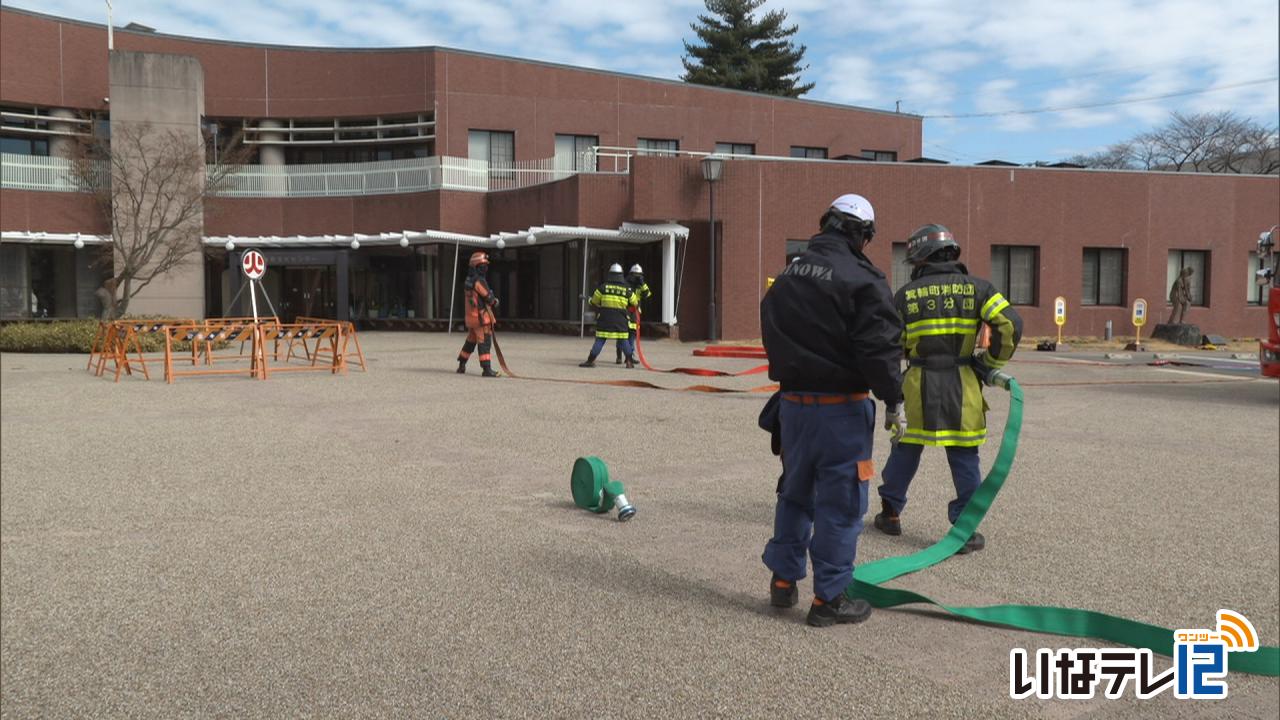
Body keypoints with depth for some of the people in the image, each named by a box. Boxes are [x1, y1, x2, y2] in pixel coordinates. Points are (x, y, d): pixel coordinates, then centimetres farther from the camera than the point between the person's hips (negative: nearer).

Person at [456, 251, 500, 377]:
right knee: (484, 342, -8)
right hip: (481, 316, -9)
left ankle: (461, 366, 28)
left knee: (471, 341, 20)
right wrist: (495, 301, 8)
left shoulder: (468, 280, 12)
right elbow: (489, 297, -16)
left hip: (470, 315, 9)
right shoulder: (479, 280, -17)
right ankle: (486, 369, -11)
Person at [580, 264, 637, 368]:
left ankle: (591, 360, 0)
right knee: (623, 340, 10)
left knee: (600, 340, 1)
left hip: (605, 318, -1)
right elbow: (634, 302, 15)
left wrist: (600, 305, 25)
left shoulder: (603, 287, -3)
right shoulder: (627, 289, 1)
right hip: (620, 319, 1)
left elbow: (594, 301, 6)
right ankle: (630, 361, 12)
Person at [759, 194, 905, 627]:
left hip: (793, 402, 7)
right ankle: (829, 599, 9)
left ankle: (783, 580, 27)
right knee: (839, 504, 2)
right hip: (840, 407, -7)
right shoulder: (862, 281, -14)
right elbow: (880, 348, -16)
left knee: (795, 493, 20)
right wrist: (893, 400, -6)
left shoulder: (787, 277, 10)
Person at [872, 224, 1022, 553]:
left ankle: (891, 513, 26)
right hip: (962, 385, 0)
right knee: (964, 457, 6)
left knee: (906, 448, 16)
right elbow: (1010, 324, -9)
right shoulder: (975, 288, 1)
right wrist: (991, 362, 3)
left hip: (919, 385, 1)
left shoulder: (906, 294, 2)